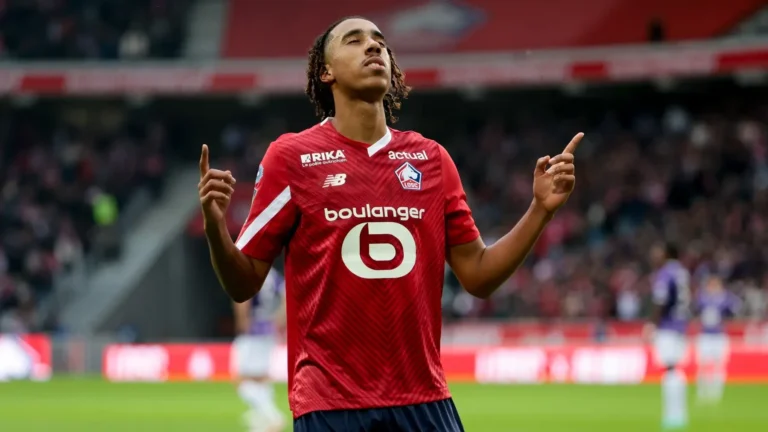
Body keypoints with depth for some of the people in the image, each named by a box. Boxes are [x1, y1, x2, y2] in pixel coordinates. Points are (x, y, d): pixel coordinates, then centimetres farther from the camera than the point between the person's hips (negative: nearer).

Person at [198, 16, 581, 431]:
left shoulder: (431, 158, 10)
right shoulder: (291, 155, 1)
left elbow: (478, 276, 12)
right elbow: (243, 284, 1)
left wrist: (541, 209, 2)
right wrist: (215, 228, -18)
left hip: (424, 398, 3)